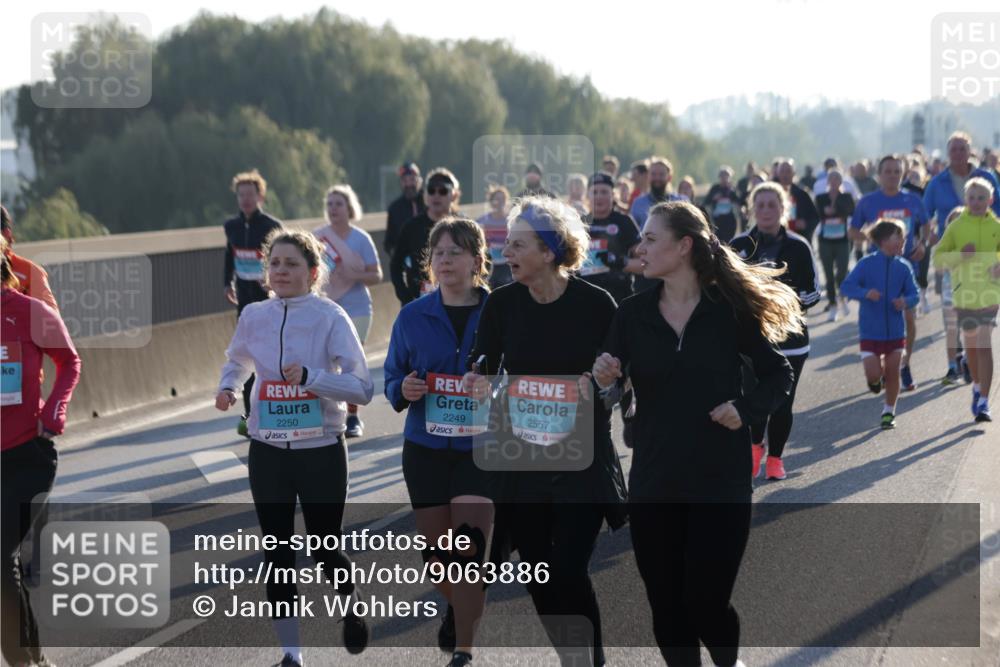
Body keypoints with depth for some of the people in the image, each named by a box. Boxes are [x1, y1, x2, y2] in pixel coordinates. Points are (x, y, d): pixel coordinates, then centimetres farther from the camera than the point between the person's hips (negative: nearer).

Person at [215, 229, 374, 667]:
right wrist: (227, 388, 2)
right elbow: (237, 360, 23)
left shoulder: (330, 318, -11)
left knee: (325, 549, 5)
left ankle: (351, 608, 37)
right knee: (278, 554, 5)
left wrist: (310, 377, -28)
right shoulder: (254, 316, 1)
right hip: (268, 451, 3)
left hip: (322, 450, -3)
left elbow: (363, 389, -15)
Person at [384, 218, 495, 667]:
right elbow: (391, 380, 8)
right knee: (437, 549, 12)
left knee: (469, 549, -11)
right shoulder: (413, 316, 3)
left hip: (480, 447, -3)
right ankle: (458, 609, 43)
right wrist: (403, 390, -14)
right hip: (425, 447, 3)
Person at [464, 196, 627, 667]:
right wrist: (479, 382, -17)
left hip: (581, 460, -4)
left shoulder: (595, 304, -10)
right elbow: (482, 368, 5)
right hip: (521, 457, 4)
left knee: (569, 570, -11)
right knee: (537, 571, 8)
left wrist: (600, 384, -22)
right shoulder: (502, 302, 0)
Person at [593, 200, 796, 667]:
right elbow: (611, 384, 0)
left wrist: (746, 410, -12)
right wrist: (604, 380, -22)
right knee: (666, 607, 7)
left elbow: (778, 374, 5)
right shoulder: (632, 313, 1)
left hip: (720, 483, -3)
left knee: (706, 605, -1)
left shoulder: (730, 309, -5)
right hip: (653, 485, 3)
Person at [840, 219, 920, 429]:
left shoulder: (903, 267, 0)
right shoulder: (867, 263, -8)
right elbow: (846, 287, -11)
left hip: (896, 331, 3)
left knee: (893, 373, 5)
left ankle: (889, 412, 23)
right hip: (870, 331, -3)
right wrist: (865, 293, -29)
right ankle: (877, 378, 29)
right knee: (873, 375, -8)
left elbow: (914, 293, 5)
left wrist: (906, 301, -18)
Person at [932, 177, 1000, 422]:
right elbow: (938, 258, 1)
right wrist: (959, 255, -17)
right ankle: (978, 386, 39)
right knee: (971, 344, 15)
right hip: (964, 293, 2)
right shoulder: (956, 226, 3)